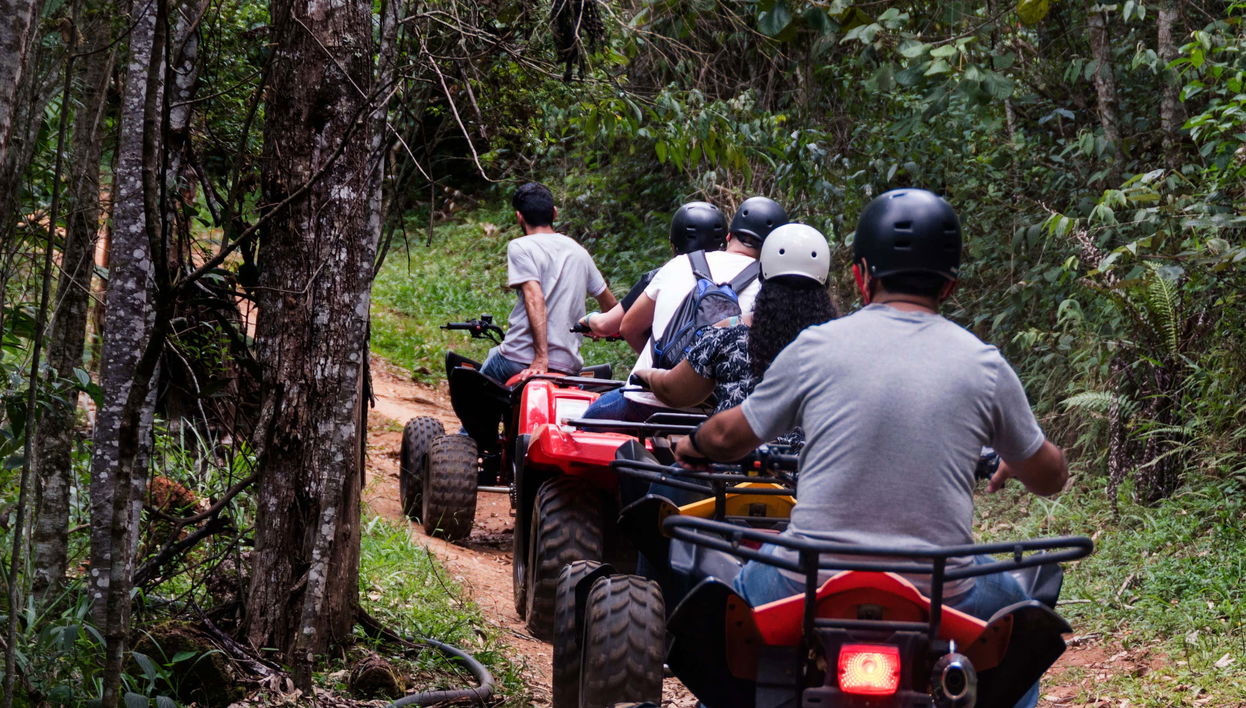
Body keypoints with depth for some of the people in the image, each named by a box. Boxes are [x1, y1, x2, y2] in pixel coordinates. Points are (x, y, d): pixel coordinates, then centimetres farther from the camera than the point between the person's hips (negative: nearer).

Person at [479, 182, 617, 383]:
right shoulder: (578, 250, 14)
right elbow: (609, 302, 24)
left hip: (521, 360, -5)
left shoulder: (520, 247, -4)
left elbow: (535, 300, -17)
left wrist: (541, 359, -22)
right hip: (568, 364, 5)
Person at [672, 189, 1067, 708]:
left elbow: (729, 438, 14)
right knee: (1020, 609, 30)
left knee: (737, 587, 31)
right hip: (939, 596, 0)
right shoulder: (984, 365, 1)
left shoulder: (815, 348, -1)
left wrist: (692, 446, 38)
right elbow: (1050, 478, 15)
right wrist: (1013, 465, 39)